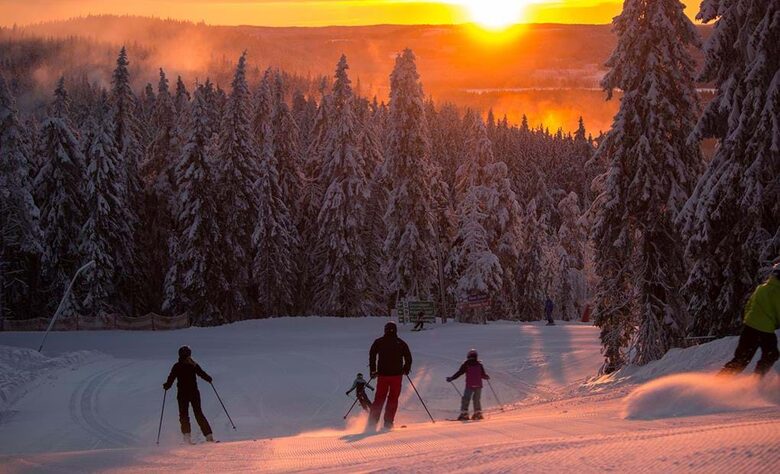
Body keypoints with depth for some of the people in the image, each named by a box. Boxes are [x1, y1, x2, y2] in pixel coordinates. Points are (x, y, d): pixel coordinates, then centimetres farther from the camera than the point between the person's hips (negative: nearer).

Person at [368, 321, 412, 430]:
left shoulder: (378, 342, 4)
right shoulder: (401, 343, 2)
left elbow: (372, 355, -1)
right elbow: (408, 358, 1)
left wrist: (373, 370, 7)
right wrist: (406, 370, 16)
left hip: (382, 375, 1)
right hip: (396, 375, -1)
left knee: (379, 399, 9)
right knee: (393, 399, 7)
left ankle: (372, 423, 1)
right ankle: (388, 423, 0)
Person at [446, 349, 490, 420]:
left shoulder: (466, 364, 0)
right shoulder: (479, 364, 7)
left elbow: (459, 372, -2)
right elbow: (483, 375, 9)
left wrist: (451, 378, 6)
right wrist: (487, 377, 32)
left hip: (469, 386, -3)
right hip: (478, 385, 3)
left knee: (465, 399, 1)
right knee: (477, 400, 15)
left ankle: (464, 414, -8)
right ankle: (478, 413, 12)